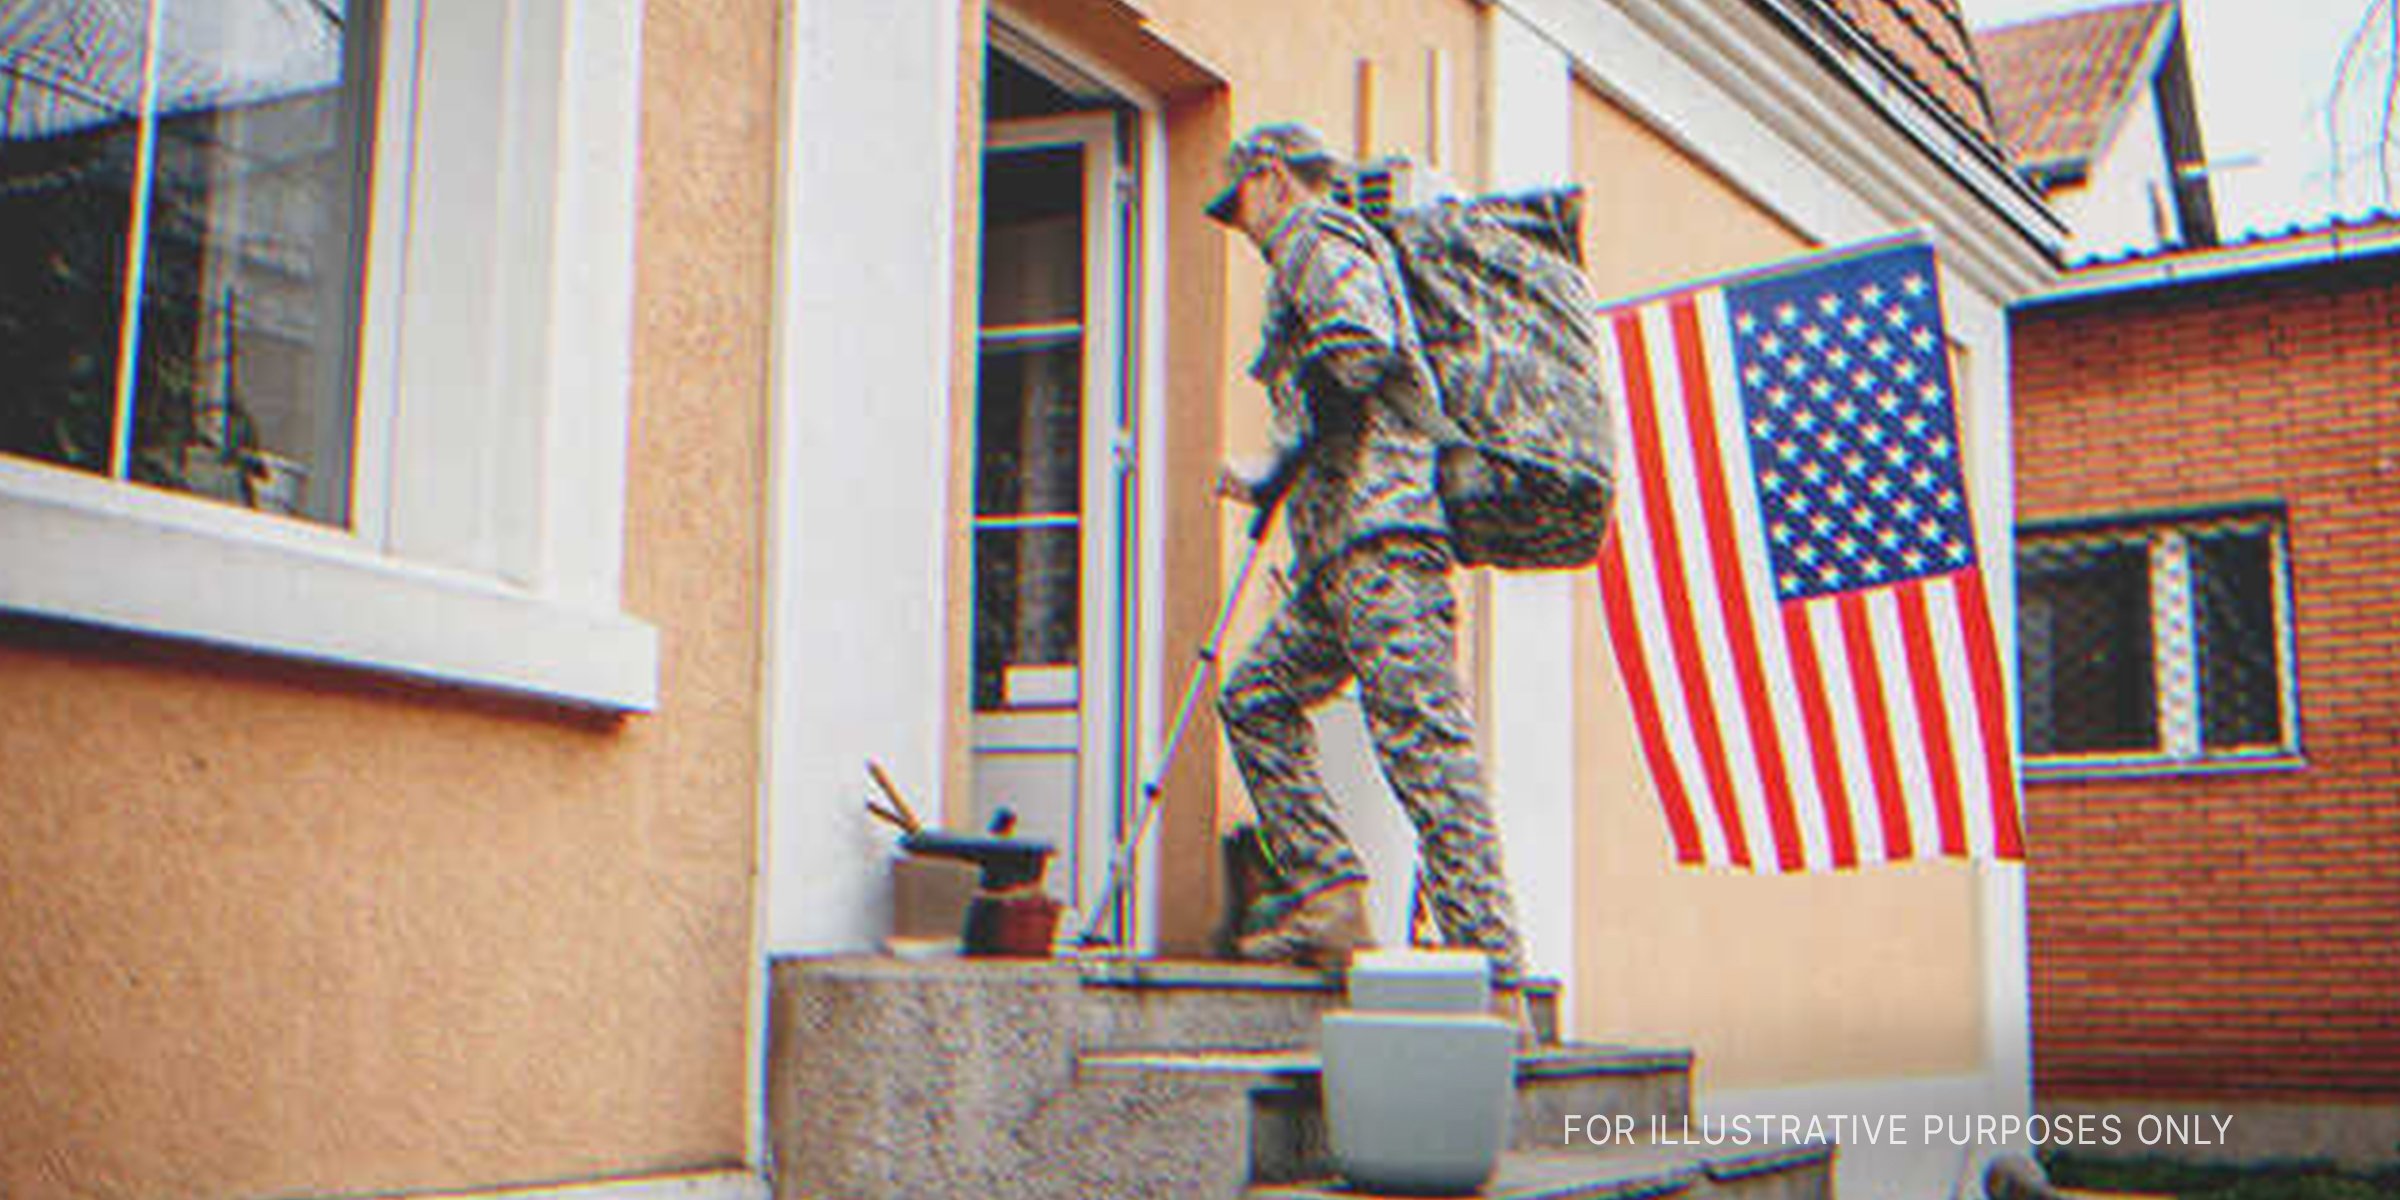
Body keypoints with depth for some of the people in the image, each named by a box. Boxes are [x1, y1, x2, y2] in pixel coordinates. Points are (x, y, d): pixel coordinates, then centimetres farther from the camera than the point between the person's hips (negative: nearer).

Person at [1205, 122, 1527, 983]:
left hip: (1378, 533, -11)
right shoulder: (1347, 251, 30)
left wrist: (1286, 466, -11)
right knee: (1257, 698, 14)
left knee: (1420, 735, -13)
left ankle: (1491, 957, -14)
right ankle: (1328, 893, 7)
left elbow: (1360, 349, -19)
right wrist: (1267, 487, 40)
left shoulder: (1318, 241, 1)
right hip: (1341, 552, 11)